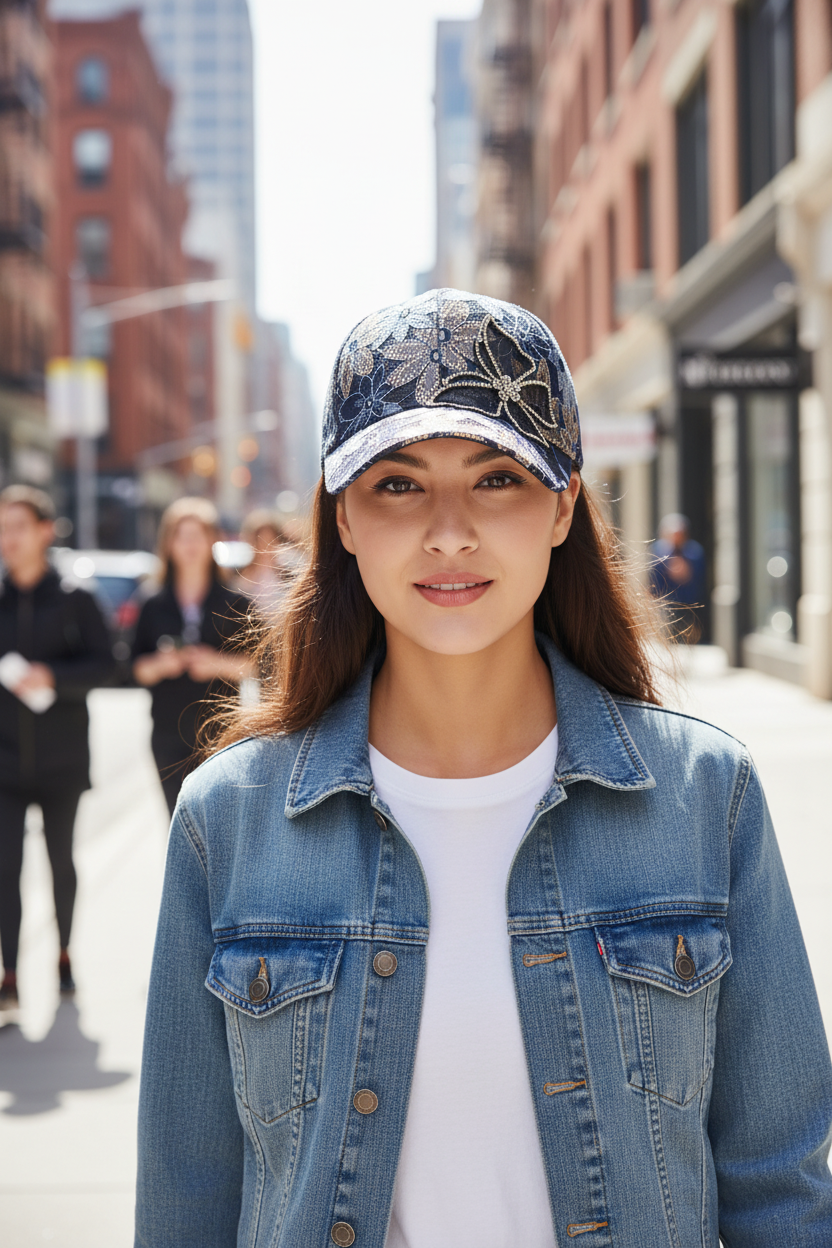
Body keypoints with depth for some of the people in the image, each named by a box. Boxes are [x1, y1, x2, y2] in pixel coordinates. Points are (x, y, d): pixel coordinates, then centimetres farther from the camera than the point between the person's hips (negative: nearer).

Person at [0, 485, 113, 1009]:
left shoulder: (75, 600, -2)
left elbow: (103, 665, -7)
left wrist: (50, 676, -21)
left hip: (61, 757, -1)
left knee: (61, 859, 13)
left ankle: (64, 956, 30)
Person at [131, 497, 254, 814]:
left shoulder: (233, 604, 3)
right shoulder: (155, 607, 9)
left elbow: (255, 664, 1)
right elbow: (137, 668, 9)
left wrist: (218, 664, -14)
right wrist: (159, 664, -11)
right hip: (170, 737, 2)